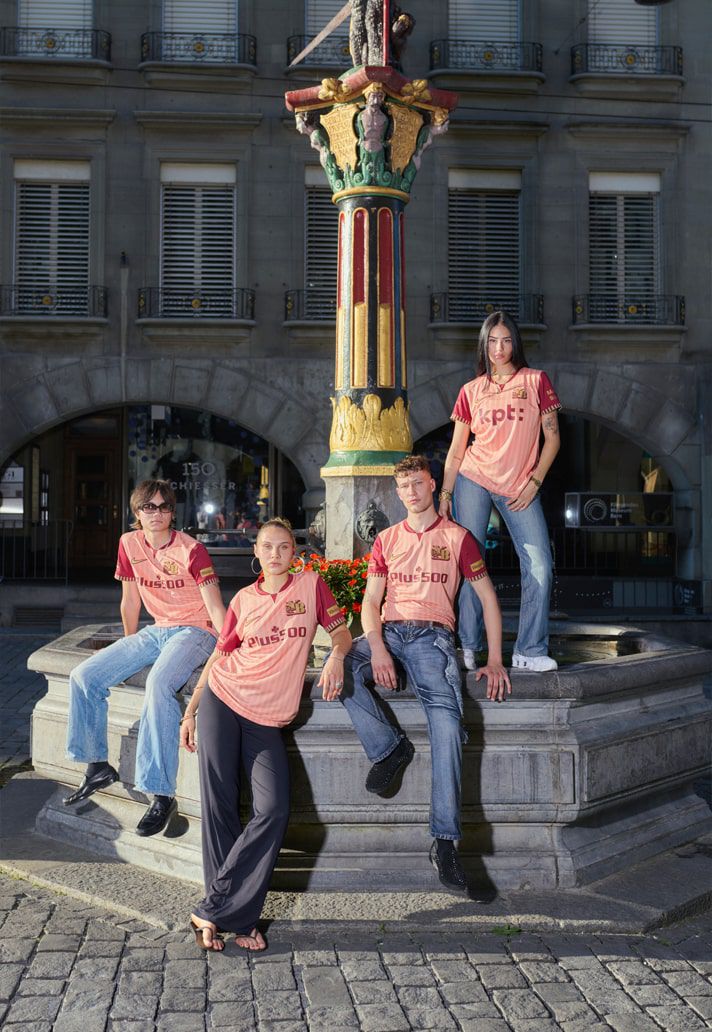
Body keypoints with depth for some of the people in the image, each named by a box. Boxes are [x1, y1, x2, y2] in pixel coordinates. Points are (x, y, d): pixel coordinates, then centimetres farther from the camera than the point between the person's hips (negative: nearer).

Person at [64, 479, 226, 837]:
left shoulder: (191, 550, -12)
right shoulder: (129, 543, 5)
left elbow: (216, 609, -15)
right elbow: (130, 600, 15)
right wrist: (130, 647, 21)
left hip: (195, 631, -6)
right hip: (156, 631, 7)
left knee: (158, 684, -35)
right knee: (84, 676, -7)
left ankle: (162, 795, -31)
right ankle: (98, 766, 9)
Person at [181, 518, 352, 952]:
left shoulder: (311, 585, 5)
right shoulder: (243, 600, 8)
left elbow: (342, 633, 10)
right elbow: (220, 654, 14)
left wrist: (336, 658, -13)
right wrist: (190, 711, 12)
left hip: (268, 717, 0)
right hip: (223, 701, 1)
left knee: (274, 811, -14)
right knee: (219, 806, -3)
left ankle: (214, 911, -4)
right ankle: (239, 919, 6)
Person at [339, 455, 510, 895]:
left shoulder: (457, 537, 11)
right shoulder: (386, 540, 19)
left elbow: (488, 598, 10)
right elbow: (371, 601, 9)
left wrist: (495, 660, -2)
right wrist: (377, 649, -12)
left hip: (432, 634, -3)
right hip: (388, 631, 3)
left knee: (448, 719, -27)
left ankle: (445, 840, -27)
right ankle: (389, 747, -16)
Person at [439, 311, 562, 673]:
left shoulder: (536, 381, 5)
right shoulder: (471, 391, 7)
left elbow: (552, 438, 4)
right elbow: (456, 450, 8)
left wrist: (533, 483, -4)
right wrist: (445, 494, 1)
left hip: (519, 489, 0)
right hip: (474, 480, 0)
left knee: (539, 564, -9)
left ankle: (530, 651, -1)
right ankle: (467, 647, 6)